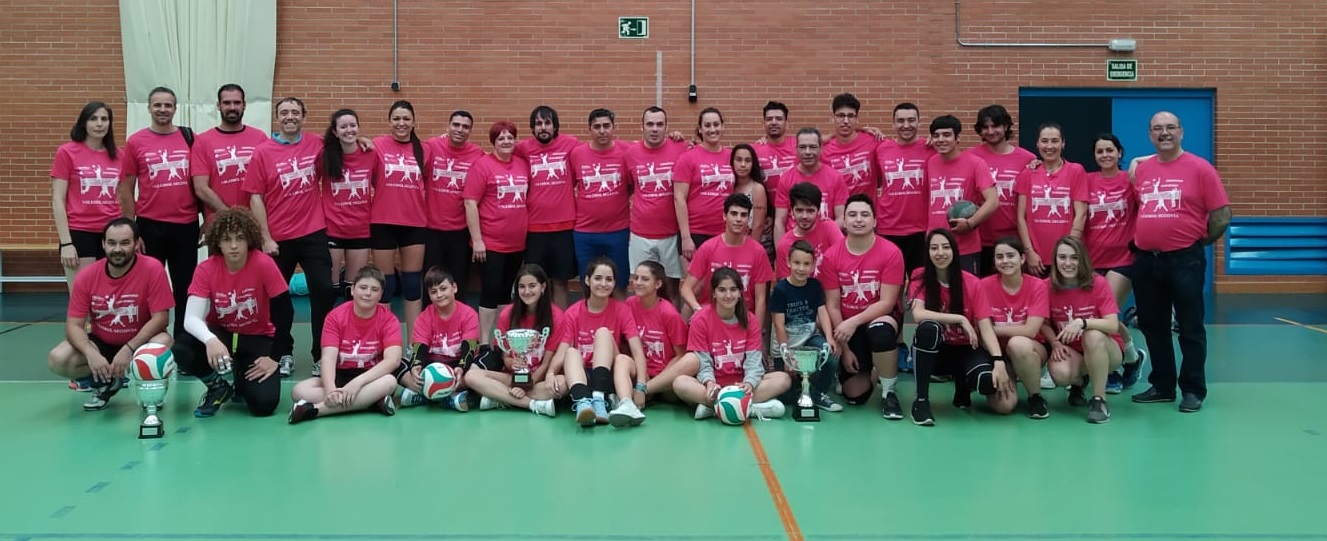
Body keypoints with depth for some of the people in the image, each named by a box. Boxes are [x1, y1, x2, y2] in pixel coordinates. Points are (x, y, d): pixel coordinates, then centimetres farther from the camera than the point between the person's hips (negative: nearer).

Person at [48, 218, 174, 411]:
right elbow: (74, 325, -12)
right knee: (57, 360, -22)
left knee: (163, 343, -35)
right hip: (100, 343, 3)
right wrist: (91, 353, -32)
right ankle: (106, 383, 6)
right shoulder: (86, 276, -11)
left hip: (139, 342, -3)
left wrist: (129, 349, -31)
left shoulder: (153, 269, -19)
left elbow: (160, 318, -19)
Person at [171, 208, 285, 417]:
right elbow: (191, 318, -22)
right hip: (220, 334, 2)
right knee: (180, 353, -30)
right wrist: (210, 340, -43)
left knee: (264, 404, -22)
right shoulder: (206, 269, -14)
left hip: (258, 339, -1)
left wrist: (275, 358, -15)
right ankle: (218, 385, 2)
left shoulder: (264, 264, -20)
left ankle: (242, 382, 17)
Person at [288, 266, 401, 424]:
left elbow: (393, 360, -23)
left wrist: (357, 382, -35)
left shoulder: (388, 319, -8)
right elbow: (328, 357, -16)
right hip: (339, 376, 2)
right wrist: (331, 390, -37)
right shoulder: (335, 316, -5)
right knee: (299, 391, -26)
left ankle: (316, 408, -35)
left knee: (390, 381, -36)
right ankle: (372, 400, -31)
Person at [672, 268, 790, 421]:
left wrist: (749, 383, -28)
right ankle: (752, 407, -38)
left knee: (784, 379, -21)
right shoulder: (701, 320, -6)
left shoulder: (750, 321, 0)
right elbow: (703, 362, -10)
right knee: (680, 383, -33)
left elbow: (753, 361, -7)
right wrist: (709, 383, -31)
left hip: (740, 383, 3)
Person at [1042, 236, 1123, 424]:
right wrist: (1055, 343, -18)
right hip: (1070, 352, 2)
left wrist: (1082, 322, -39)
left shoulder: (1098, 283, -15)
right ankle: (1079, 382, 10)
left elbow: (1113, 325, -24)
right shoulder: (1047, 287, -8)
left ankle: (1099, 400, -20)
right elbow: (1044, 324, 2)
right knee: (1060, 373, -34)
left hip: (1105, 351, -2)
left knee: (1093, 336, -38)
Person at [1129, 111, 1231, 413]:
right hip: (1146, 260, 5)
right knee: (1153, 327, 12)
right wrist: (1141, 240, 10)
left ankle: (1193, 390, 12)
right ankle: (1162, 385, 24)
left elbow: (1222, 215, -5)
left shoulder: (1200, 168, -6)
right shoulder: (1141, 171, 8)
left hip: (1185, 260, -5)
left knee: (1190, 328, 3)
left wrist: (1198, 241, 1)